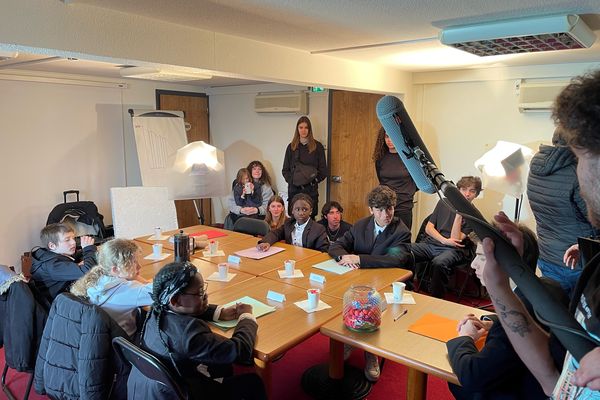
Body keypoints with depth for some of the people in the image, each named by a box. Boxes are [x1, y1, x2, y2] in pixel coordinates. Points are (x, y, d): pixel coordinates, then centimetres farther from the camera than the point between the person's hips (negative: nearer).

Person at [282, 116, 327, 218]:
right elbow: (285, 170, 11)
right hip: (294, 188, 2)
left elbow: (323, 170, 3)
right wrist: (292, 180, -6)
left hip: (311, 189, -2)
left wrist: (314, 179, -11)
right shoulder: (291, 147, 11)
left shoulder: (317, 146, 4)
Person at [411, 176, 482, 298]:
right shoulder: (444, 202, 13)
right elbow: (428, 228, 9)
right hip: (430, 244, 3)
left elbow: (456, 240, -8)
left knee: (439, 263, -39)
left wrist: (459, 214, -13)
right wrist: (445, 240, -8)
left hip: (452, 250, -3)